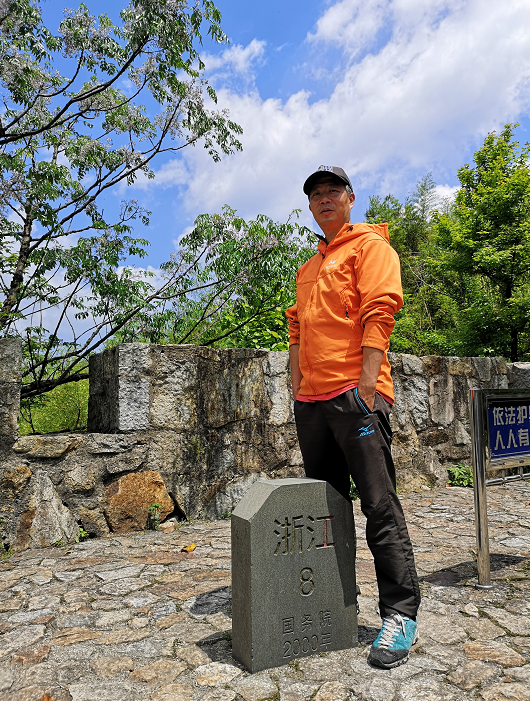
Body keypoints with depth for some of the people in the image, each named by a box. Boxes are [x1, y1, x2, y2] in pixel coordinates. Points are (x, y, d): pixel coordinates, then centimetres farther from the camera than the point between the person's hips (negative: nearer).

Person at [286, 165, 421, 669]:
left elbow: (378, 311, -10)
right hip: (312, 400, 8)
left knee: (380, 505, -5)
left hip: (355, 392, -7)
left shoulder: (370, 245, 4)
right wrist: (297, 389, 14)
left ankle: (401, 614, 7)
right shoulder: (307, 269, 25)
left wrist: (368, 380, -19)